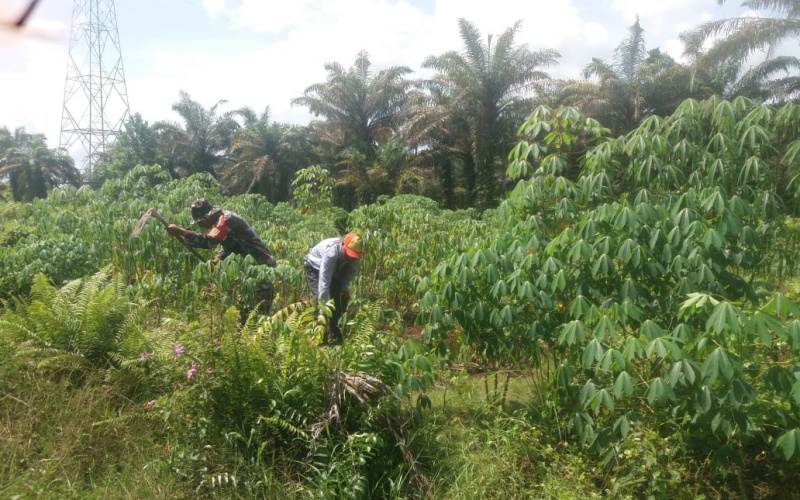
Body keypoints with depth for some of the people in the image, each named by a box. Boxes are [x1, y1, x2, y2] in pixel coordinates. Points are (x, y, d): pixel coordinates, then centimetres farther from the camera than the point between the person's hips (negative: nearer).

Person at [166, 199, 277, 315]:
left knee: (260, 311, -11)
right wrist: (219, 257, 0)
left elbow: (207, 241, -33)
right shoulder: (221, 220, 10)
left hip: (262, 266, -10)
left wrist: (180, 231, -29)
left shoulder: (226, 219, -21)